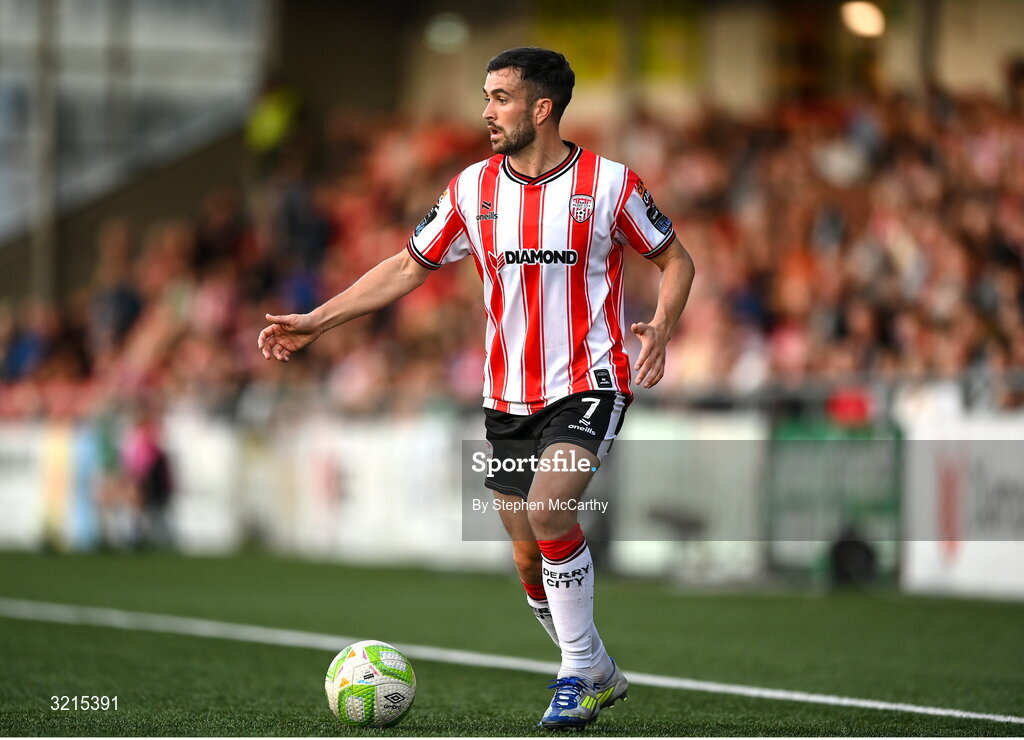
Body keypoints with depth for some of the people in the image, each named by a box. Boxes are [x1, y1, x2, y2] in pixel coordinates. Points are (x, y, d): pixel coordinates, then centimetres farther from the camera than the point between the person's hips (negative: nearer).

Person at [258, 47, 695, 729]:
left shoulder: (609, 183, -6)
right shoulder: (473, 188, 5)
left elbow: (676, 261, 4)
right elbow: (409, 267, 12)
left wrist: (662, 327, -15)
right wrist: (316, 321, 7)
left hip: (589, 385, -5)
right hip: (508, 400, 5)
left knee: (547, 510, -28)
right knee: (531, 564, 6)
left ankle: (578, 670, -13)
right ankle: (598, 676, 28)